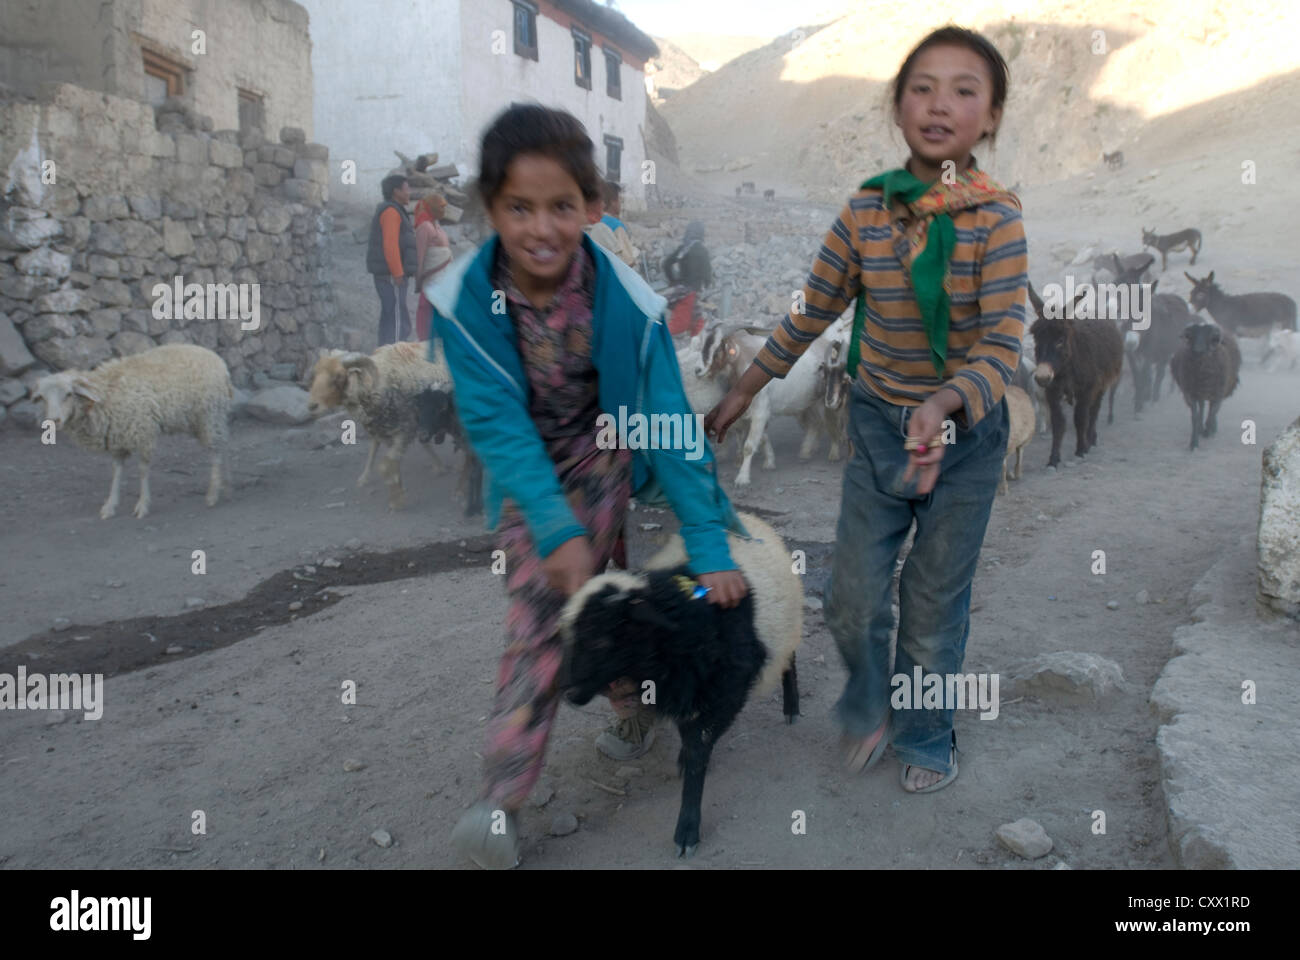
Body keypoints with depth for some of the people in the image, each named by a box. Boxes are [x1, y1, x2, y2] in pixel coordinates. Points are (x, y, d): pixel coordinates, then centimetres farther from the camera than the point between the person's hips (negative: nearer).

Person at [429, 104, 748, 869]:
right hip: (524, 472, 2)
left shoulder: (628, 300, -24)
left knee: (546, 603, -9)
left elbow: (672, 424, -21)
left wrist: (708, 546, -24)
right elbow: (497, 425, -23)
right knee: (544, 607, 1)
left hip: (601, 460, -2)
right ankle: (635, 710, 19)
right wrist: (556, 527, -33)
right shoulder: (462, 300, -22)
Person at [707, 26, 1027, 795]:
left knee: (935, 610, 11)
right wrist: (744, 392, 9)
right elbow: (813, 312, 6)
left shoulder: (996, 216, -14)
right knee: (852, 601, 8)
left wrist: (944, 405, -41)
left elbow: (1003, 343, -22)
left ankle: (926, 737, 38)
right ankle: (870, 709, 40)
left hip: (965, 435, -3)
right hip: (878, 424, 3)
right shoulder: (867, 209, -4)